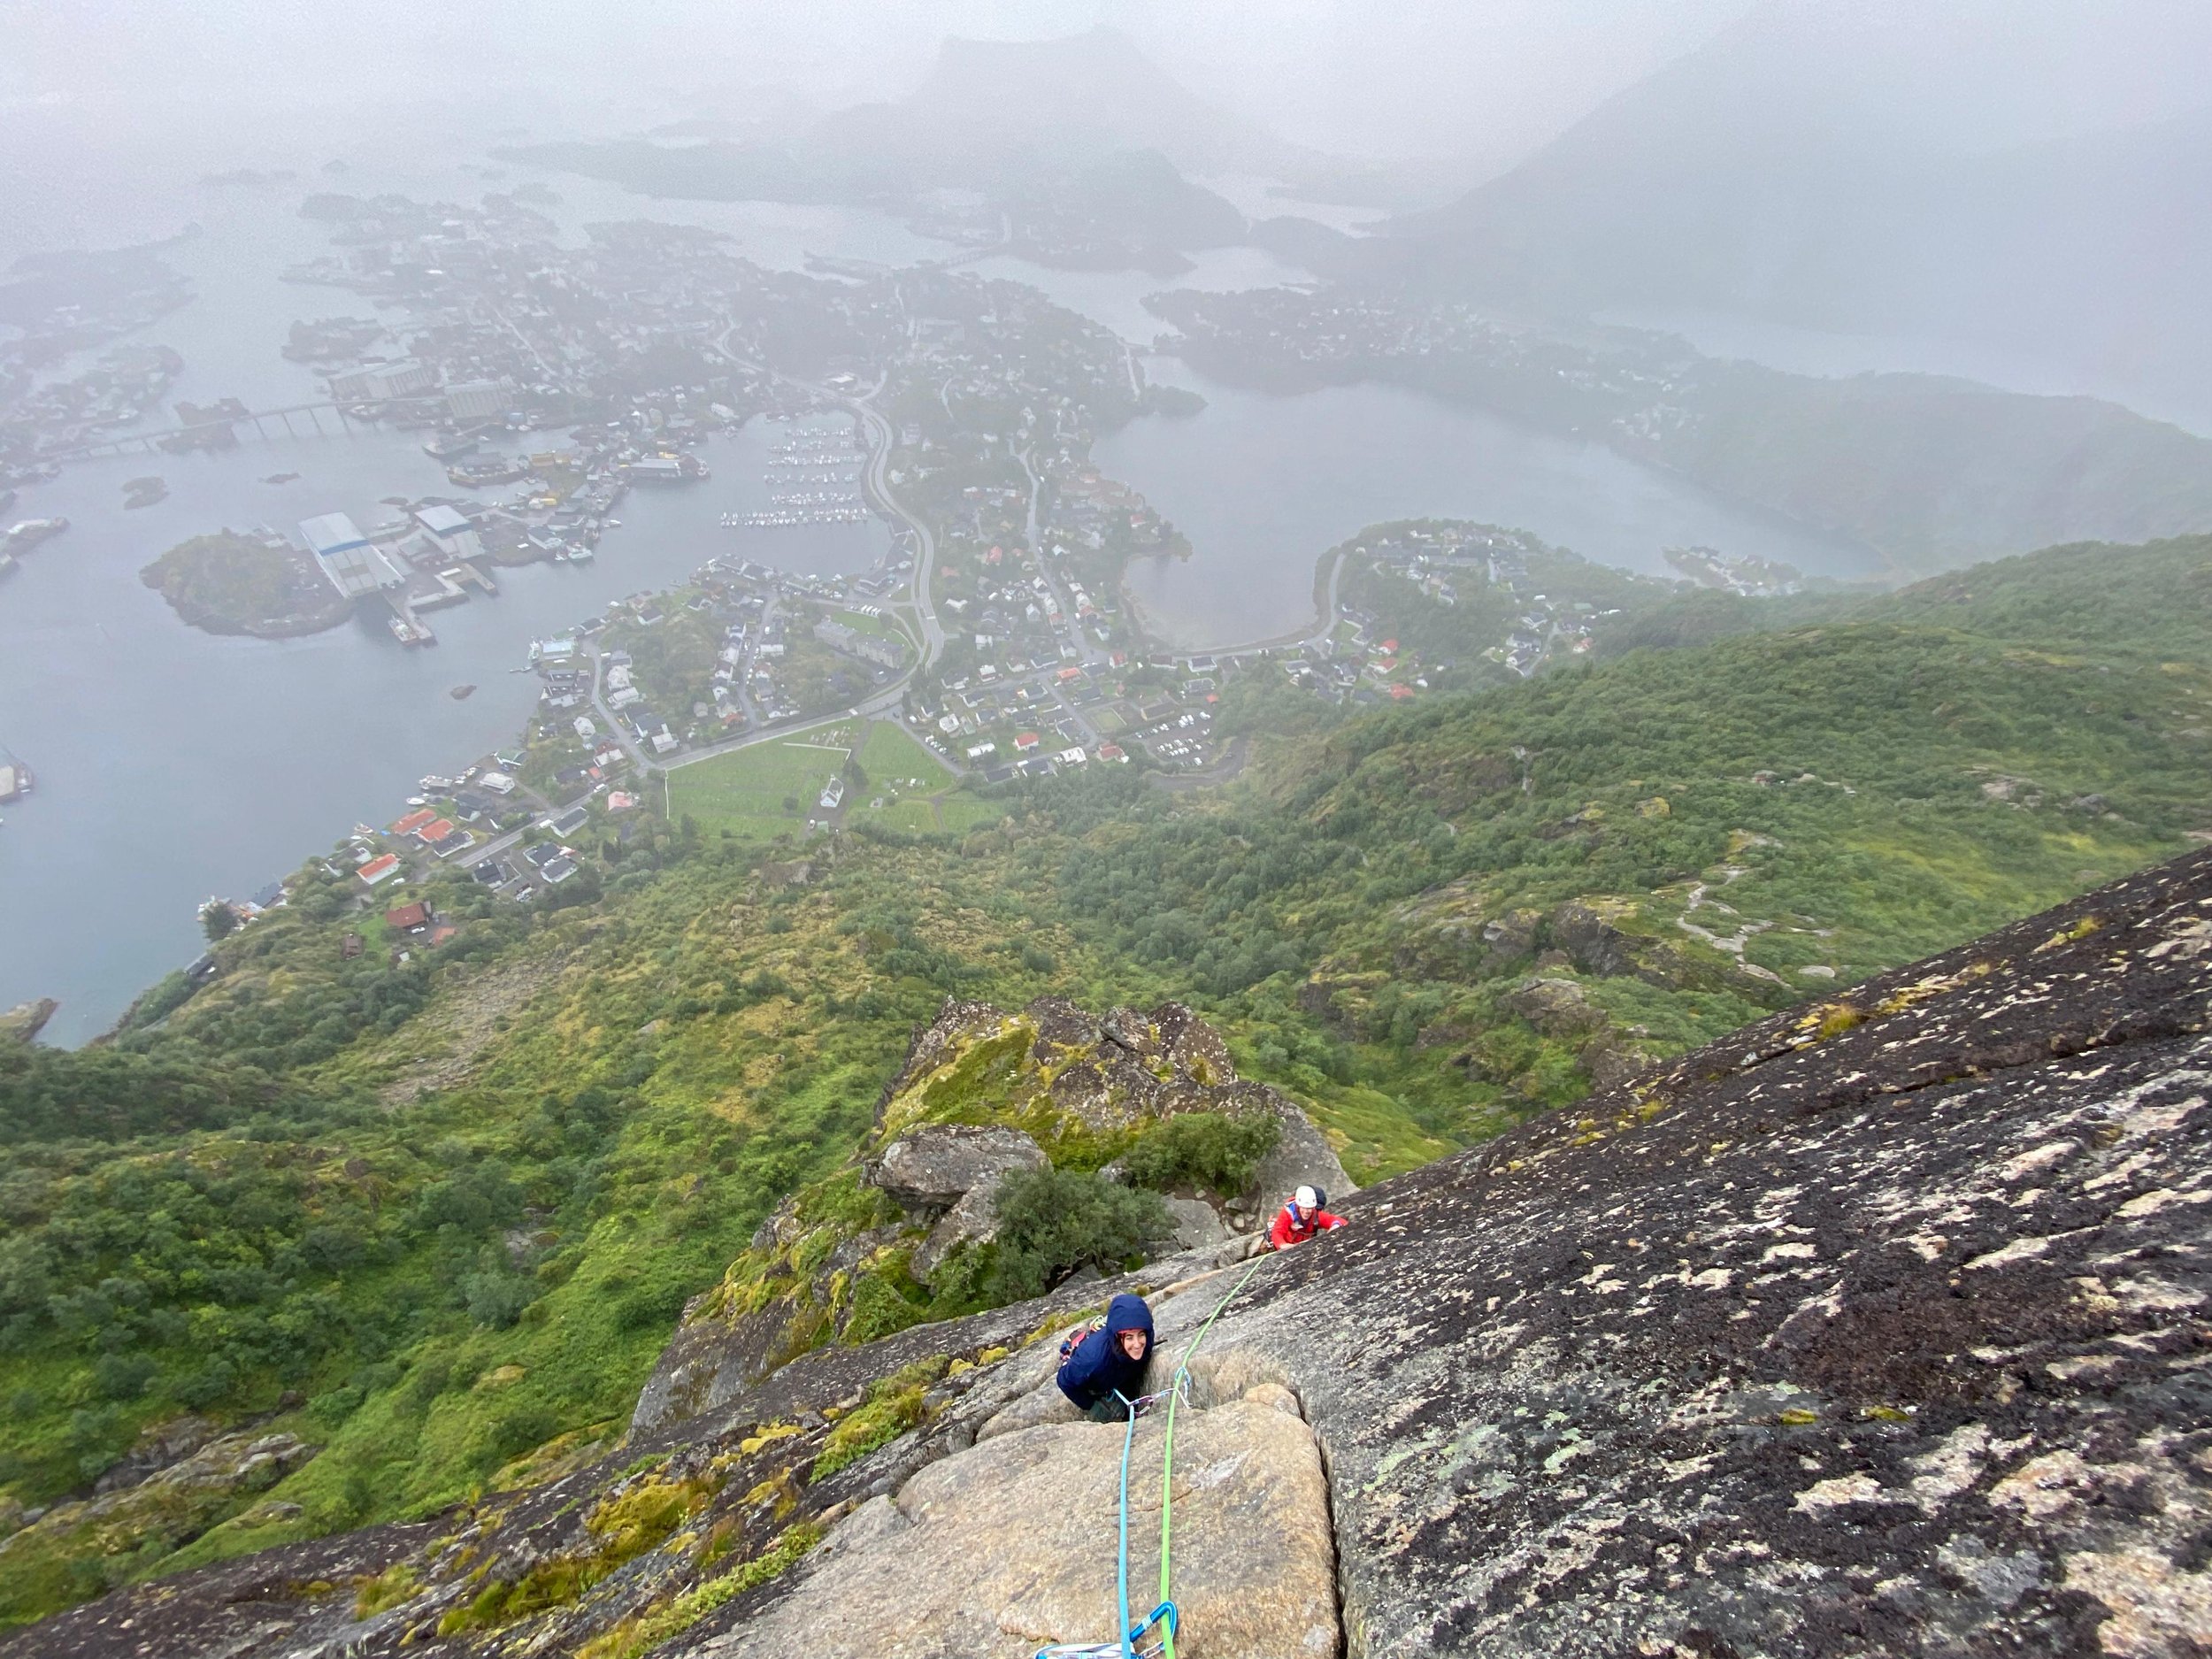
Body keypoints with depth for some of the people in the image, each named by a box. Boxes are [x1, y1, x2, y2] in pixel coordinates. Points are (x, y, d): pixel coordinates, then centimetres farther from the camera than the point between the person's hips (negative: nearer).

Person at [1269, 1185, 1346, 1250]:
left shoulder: (1317, 1215, -25)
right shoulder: (1288, 1212, -34)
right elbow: (1277, 1233, -41)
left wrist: (1336, 1225, -53)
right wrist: (1283, 1245, -64)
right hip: (1287, 1245, -4)